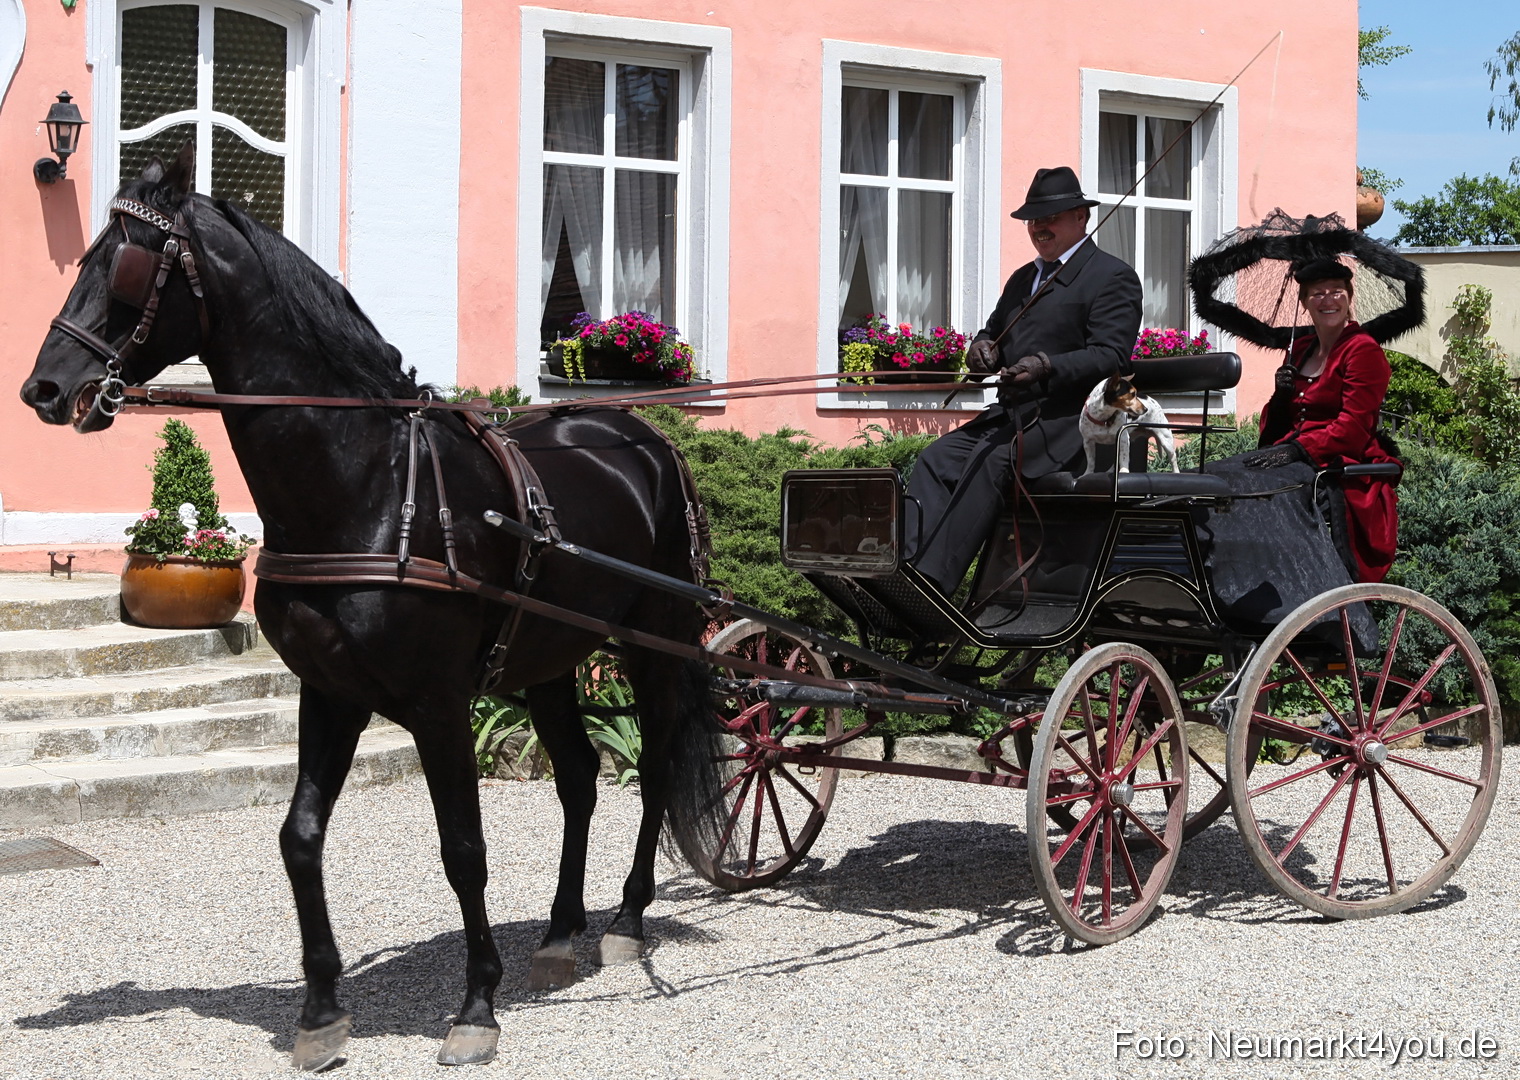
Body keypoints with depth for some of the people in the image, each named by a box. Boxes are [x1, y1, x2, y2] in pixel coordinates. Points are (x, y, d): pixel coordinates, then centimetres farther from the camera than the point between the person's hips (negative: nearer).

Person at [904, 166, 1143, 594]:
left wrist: (1048, 366, -29)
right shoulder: (1022, 278, 26)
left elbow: (1111, 357, -12)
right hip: (1009, 414, 9)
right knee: (937, 458, -15)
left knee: (989, 462, -32)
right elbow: (994, 331, 32)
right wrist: (983, 347, 5)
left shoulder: (1113, 277, -1)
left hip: (1068, 419, -8)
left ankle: (933, 582, -40)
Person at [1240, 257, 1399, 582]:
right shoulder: (1300, 350, 23)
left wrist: (1296, 449, -23)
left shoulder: (1363, 350, 0)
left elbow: (1353, 427, -11)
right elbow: (1273, 427, 24)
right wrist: (1280, 396, 2)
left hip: (1342, 468, -6)